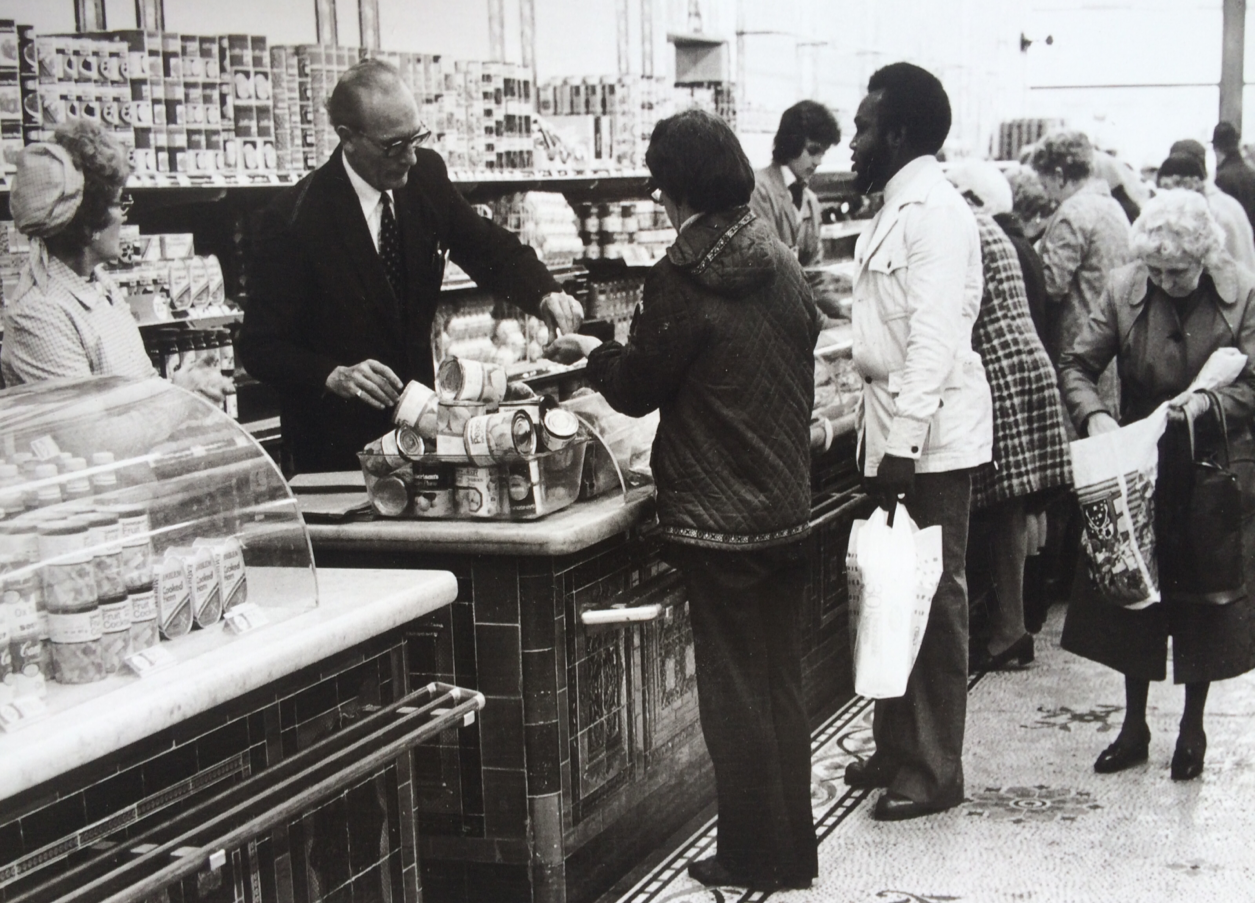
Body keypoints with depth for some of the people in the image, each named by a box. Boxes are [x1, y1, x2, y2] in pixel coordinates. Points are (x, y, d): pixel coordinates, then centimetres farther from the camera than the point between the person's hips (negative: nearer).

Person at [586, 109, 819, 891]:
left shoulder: (684, 278, -16)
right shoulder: (784, 267, 3)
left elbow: (636, 390, -8)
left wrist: (602, 357, 13)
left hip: (718, 519, -6)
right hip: (787, 509, 6)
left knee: (734, 691, 5)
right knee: (782, 684, 15)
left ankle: (754, 856, 14)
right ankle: (795, 849, 24)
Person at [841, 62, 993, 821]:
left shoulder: (935, 213, -15)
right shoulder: (899, 209, 15)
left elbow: (934, 338, -23)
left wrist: (904, 442, -26)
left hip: (931, 442, -9)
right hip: (897, 434, 9)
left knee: (933, 603, -1)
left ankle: (935, 772, 8)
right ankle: (897, 747, 26)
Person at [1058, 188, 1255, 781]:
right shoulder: (1124, 290, -6)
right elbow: (1076, 367, -4)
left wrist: (1203, 404, -26)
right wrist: (1094, 415, -22)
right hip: (1140, 468, 2)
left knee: (1205, 599, 7)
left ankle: (1193, 727, 24)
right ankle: (1133, 726, 22)